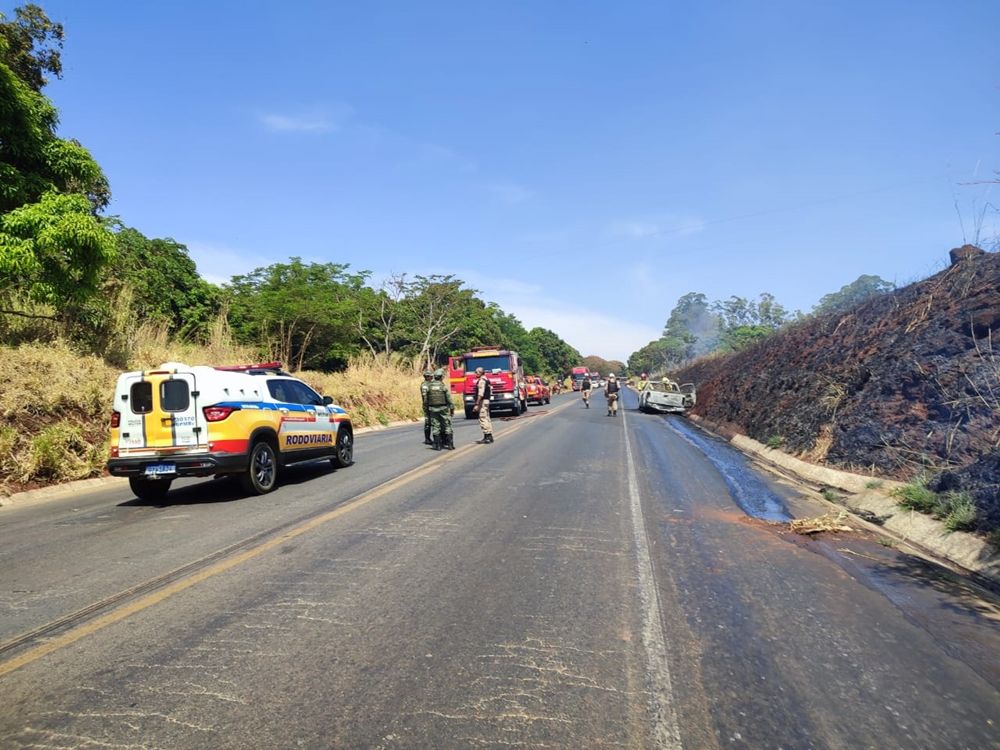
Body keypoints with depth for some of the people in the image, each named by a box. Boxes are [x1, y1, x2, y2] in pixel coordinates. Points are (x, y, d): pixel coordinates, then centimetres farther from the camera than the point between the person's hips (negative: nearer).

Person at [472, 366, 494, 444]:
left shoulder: (481, 380, -14)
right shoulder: (486, 380, 16)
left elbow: (480, 394, -22)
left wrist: (477, 404, -23)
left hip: (482, 401, -10)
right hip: (487, 400, 10)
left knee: (483, 419, -9)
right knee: (487, 419, 13)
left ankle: (487, 437, -10)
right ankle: (489, 436, 16)